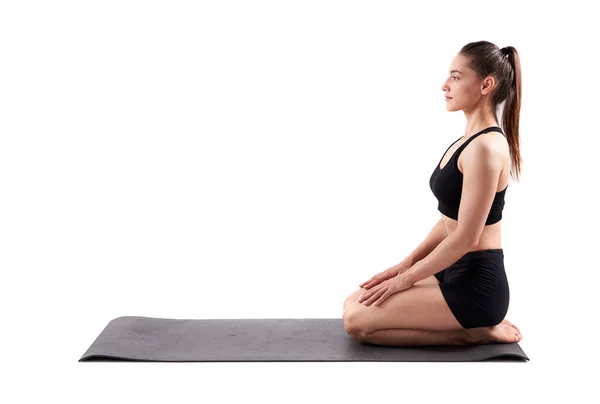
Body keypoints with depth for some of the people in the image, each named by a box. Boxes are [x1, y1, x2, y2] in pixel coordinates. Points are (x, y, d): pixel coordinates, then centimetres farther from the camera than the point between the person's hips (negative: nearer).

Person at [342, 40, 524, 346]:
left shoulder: (485, 147, -21)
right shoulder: (469, 140, 10)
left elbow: (466, 237, -22)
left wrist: (406, 279, -13)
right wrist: (407, 264, 11)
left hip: (476, 284, -10)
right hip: (455, 271, 10)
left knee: (357, 321, -11)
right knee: (355, 303, 11)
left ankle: (472, 332, -2)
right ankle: (474, 324, 11)